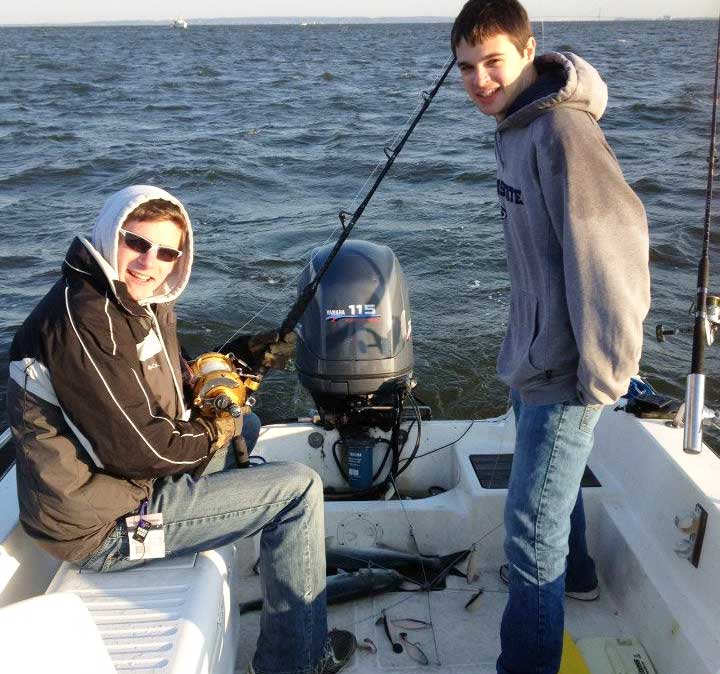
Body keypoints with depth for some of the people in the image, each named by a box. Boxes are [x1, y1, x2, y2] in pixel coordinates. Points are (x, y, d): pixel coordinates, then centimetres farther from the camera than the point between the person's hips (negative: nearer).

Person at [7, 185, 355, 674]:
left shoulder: (143, 303, 5)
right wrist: (215, 432, -8)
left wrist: (245, 354, 2)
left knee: (247, 427, 25)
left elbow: (169, 390, 15)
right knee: (299, 487, -9)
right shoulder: (83, 317, -25)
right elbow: (139, 447, -26)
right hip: (105, 525, -10)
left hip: (122, 478, 10)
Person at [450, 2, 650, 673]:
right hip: (531, 353, 10)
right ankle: (573, 572, 54)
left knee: (530, 523, -4)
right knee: (551, 474, 29)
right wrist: (525, 339, 18)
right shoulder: (516, 125, 9)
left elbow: (611, 239, -28)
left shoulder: (561, 128, -22)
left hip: (564, 367, -10)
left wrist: (603, 371, -24)